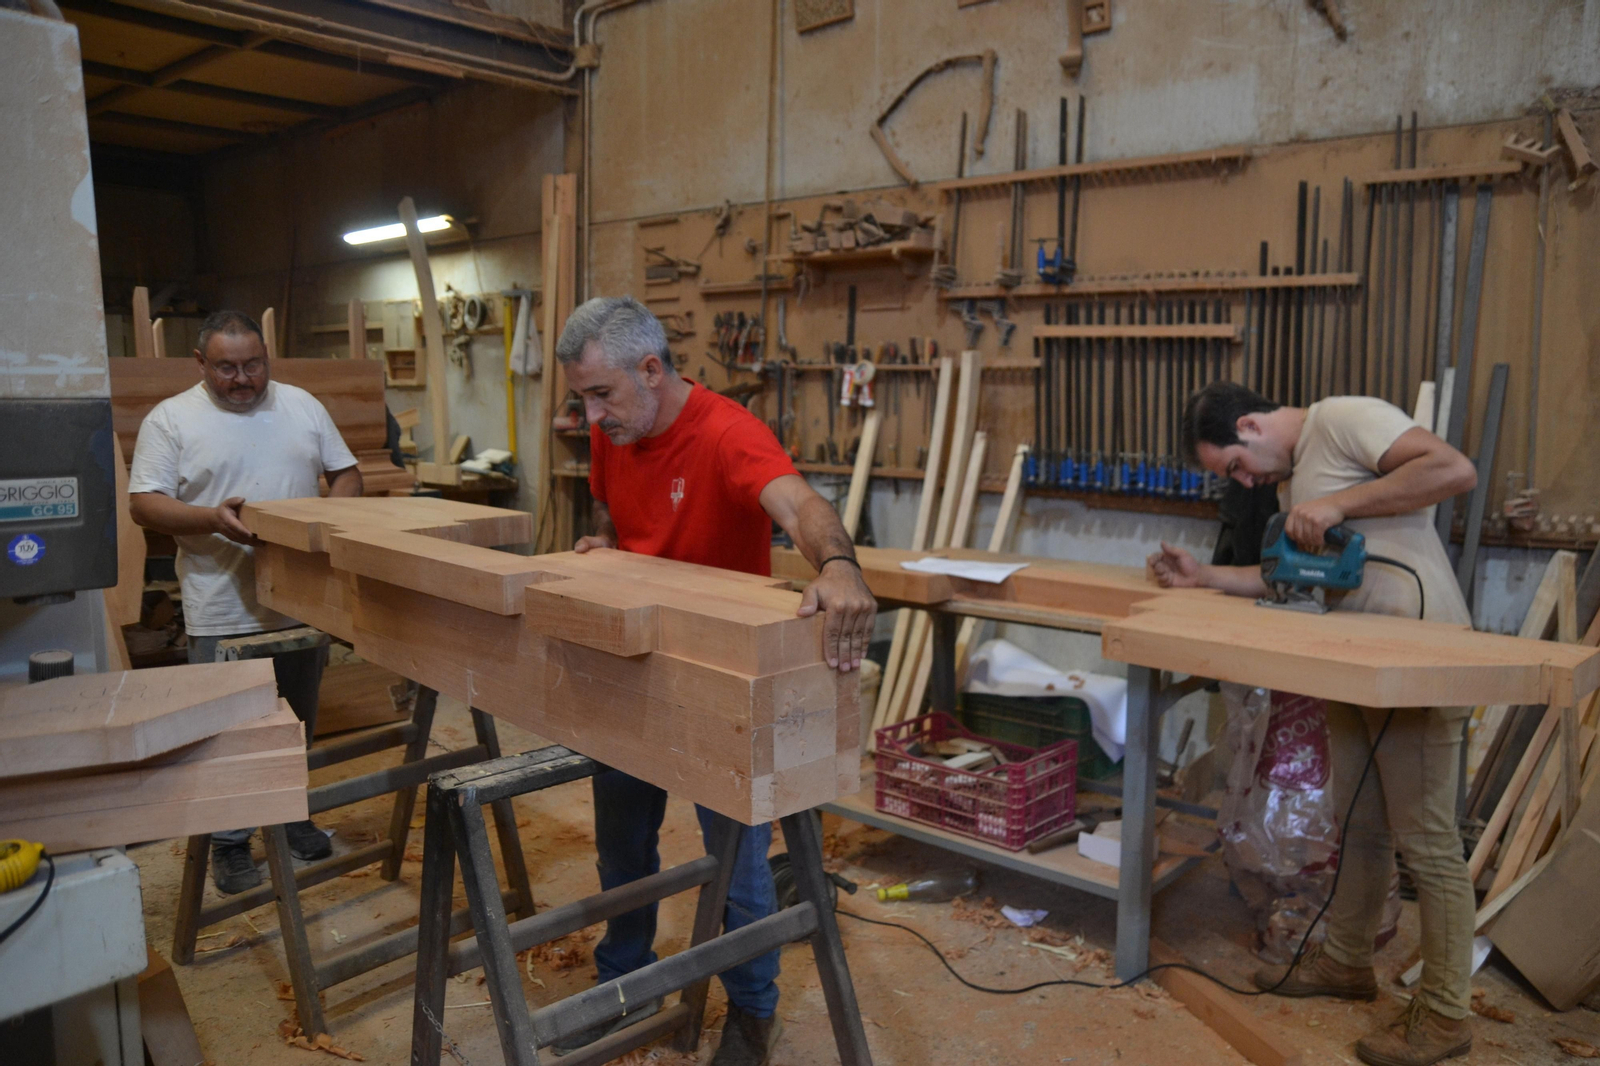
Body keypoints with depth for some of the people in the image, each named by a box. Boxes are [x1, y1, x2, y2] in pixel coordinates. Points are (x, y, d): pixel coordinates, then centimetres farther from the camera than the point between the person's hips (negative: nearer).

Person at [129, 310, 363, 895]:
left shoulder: (302, 406, 7)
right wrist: (211, 519, -26)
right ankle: (230, 841, 20)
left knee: (300, 723, 16)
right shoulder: (170, 420, -3)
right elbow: (144, 503, -8)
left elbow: (346, 472, 11)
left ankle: (291, 813, 35)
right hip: (223, 610, -3)